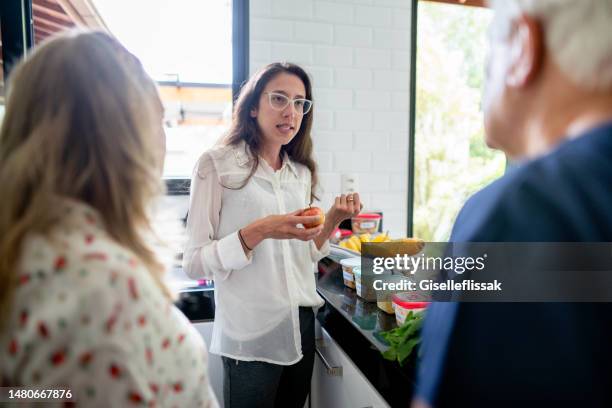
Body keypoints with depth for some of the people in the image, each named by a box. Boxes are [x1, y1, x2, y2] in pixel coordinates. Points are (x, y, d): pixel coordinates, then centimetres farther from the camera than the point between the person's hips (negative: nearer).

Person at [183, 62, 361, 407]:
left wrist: (333, 219, -5)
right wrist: (257, 232, -27)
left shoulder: (302, 172, 5)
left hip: (302, 327, 6)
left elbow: (304, 253, 10)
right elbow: (194, 263, -14)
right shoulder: (217, 164, -12)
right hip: (250, 337, -5)